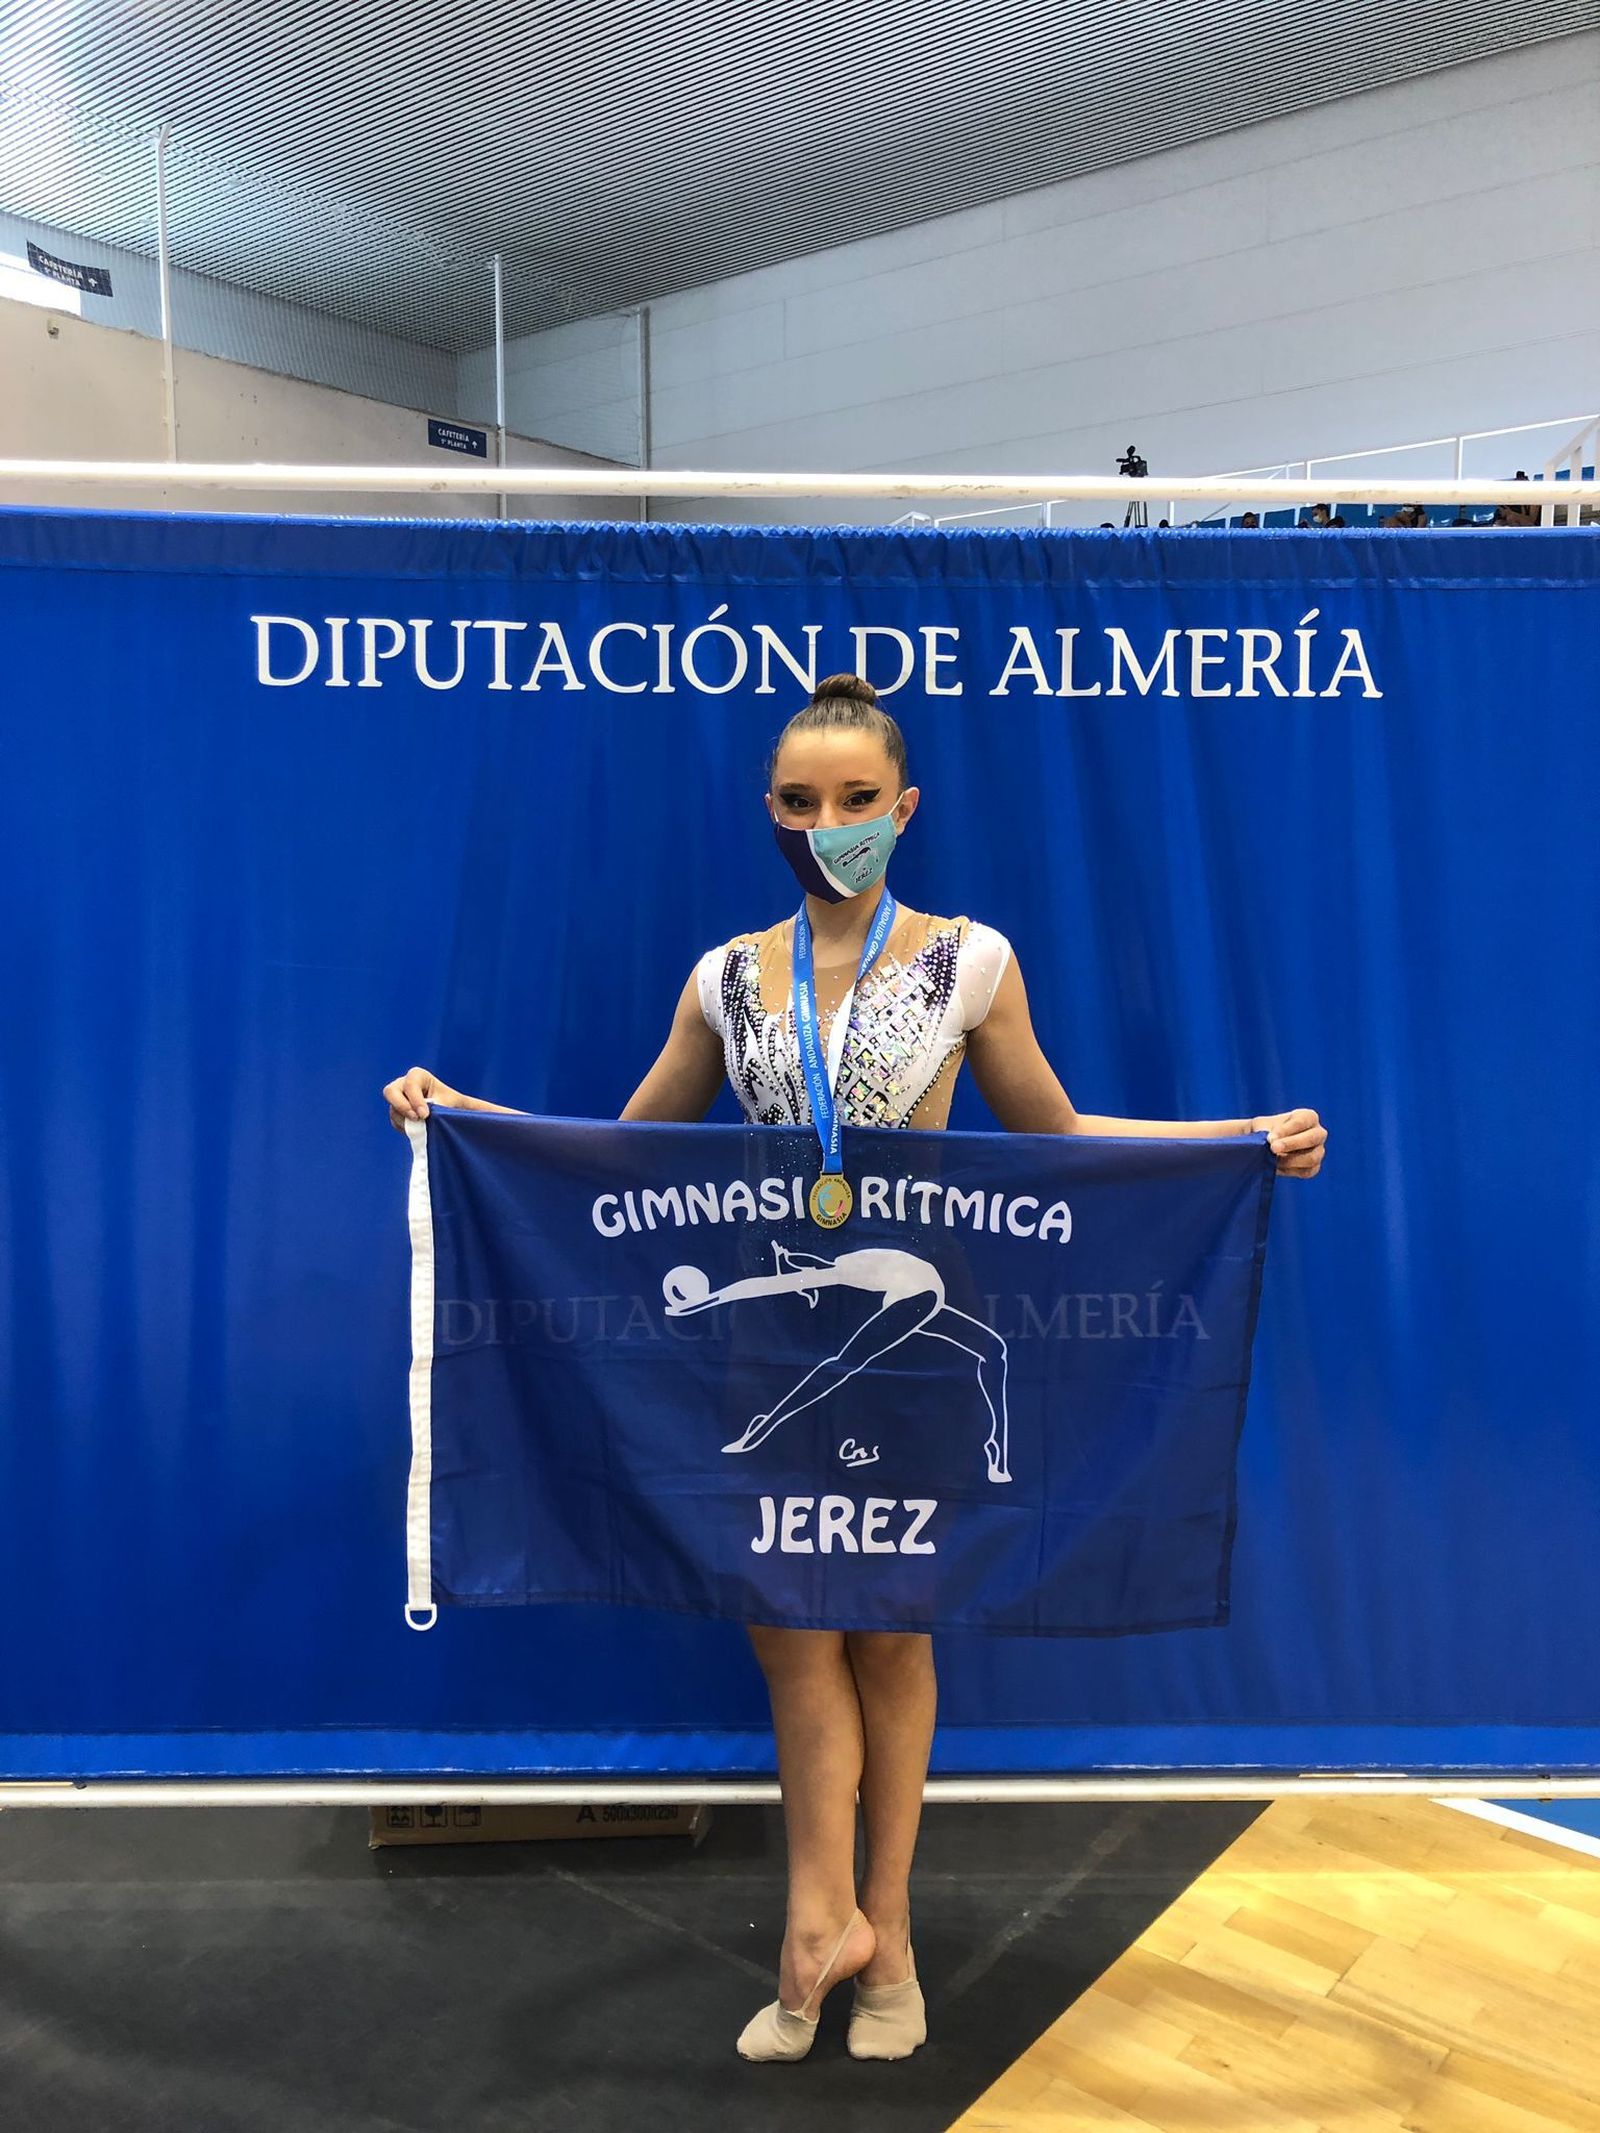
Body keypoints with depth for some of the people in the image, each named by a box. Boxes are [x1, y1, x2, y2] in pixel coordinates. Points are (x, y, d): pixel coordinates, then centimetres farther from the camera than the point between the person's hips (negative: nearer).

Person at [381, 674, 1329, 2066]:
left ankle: (866, 1920, 29)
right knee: (789, 1623, 1)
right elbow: (631, 1149, 11)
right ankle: (858, 1926, 18)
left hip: (908, 1334, -1)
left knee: (887, 1630, 10)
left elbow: (1054, 1136, 6)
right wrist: (466, 1116, 1)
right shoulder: (728, 976, 3)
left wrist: (1246, 1140, -3)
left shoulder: (969, 960, -2)